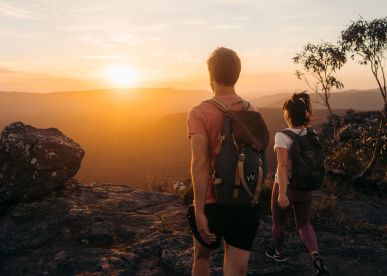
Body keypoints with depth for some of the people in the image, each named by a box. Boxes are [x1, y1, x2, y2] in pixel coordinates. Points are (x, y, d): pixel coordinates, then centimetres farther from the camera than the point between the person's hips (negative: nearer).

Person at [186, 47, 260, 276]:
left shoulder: (200, 113, -12)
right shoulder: (252, 112, 2)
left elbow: (200, 163, -19)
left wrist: (199, 211, -17)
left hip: (213, 203, -3)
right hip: (246, 205, 3)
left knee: (202, 257, 24)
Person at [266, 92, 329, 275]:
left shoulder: (282, 136, -19)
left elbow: (282, 166, -28)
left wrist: (282, 193, -31)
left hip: (286, 187, -4)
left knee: (278, 222, 20)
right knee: (304, 224, 19)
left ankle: (279, 253, 41)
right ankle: (315, 256, -3)